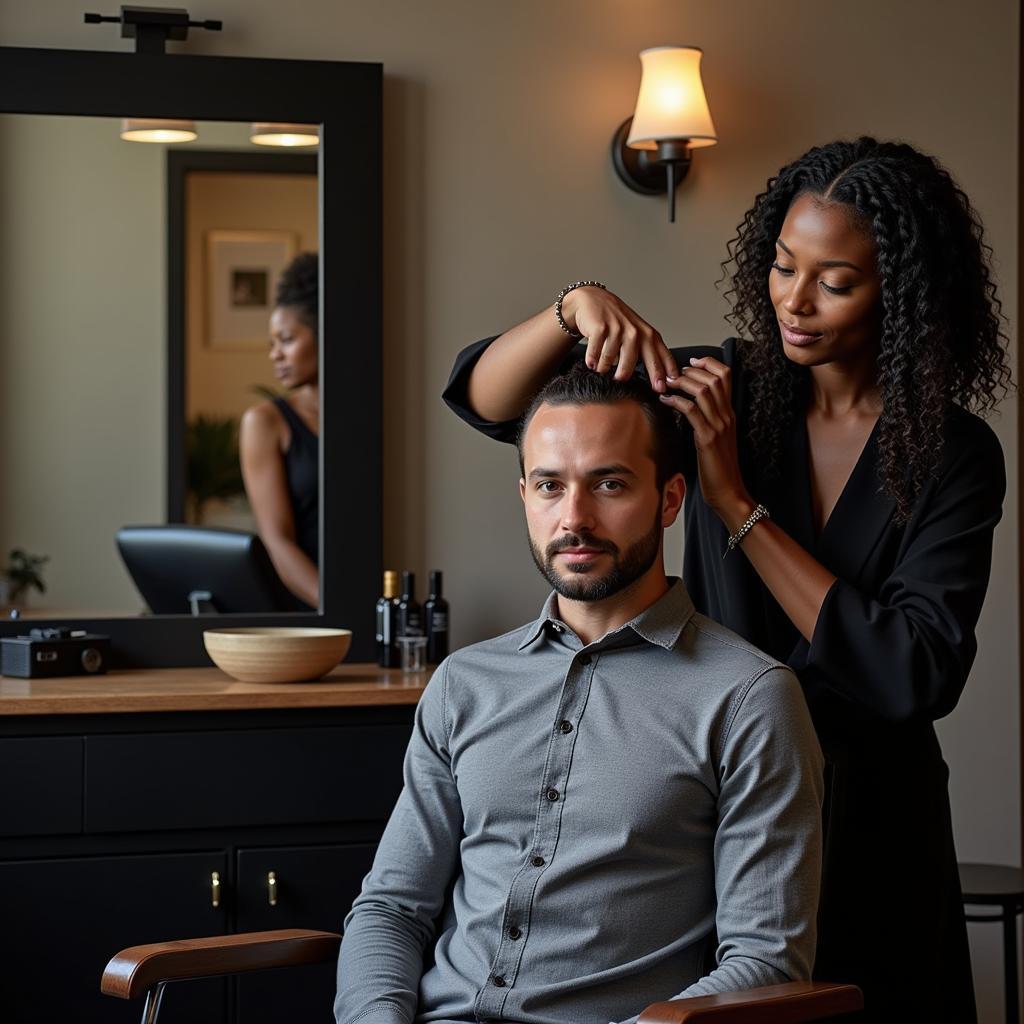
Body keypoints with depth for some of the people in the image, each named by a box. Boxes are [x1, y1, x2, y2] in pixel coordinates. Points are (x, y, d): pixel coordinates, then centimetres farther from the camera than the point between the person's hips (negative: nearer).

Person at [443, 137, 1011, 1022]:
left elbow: (918, 675, -20)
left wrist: (736, 503, -20)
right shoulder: (725, 389, -2)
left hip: (869, 828, -1)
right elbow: (483, 396, -4)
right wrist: (574, 310, -26)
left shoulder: (954, 454, -8)